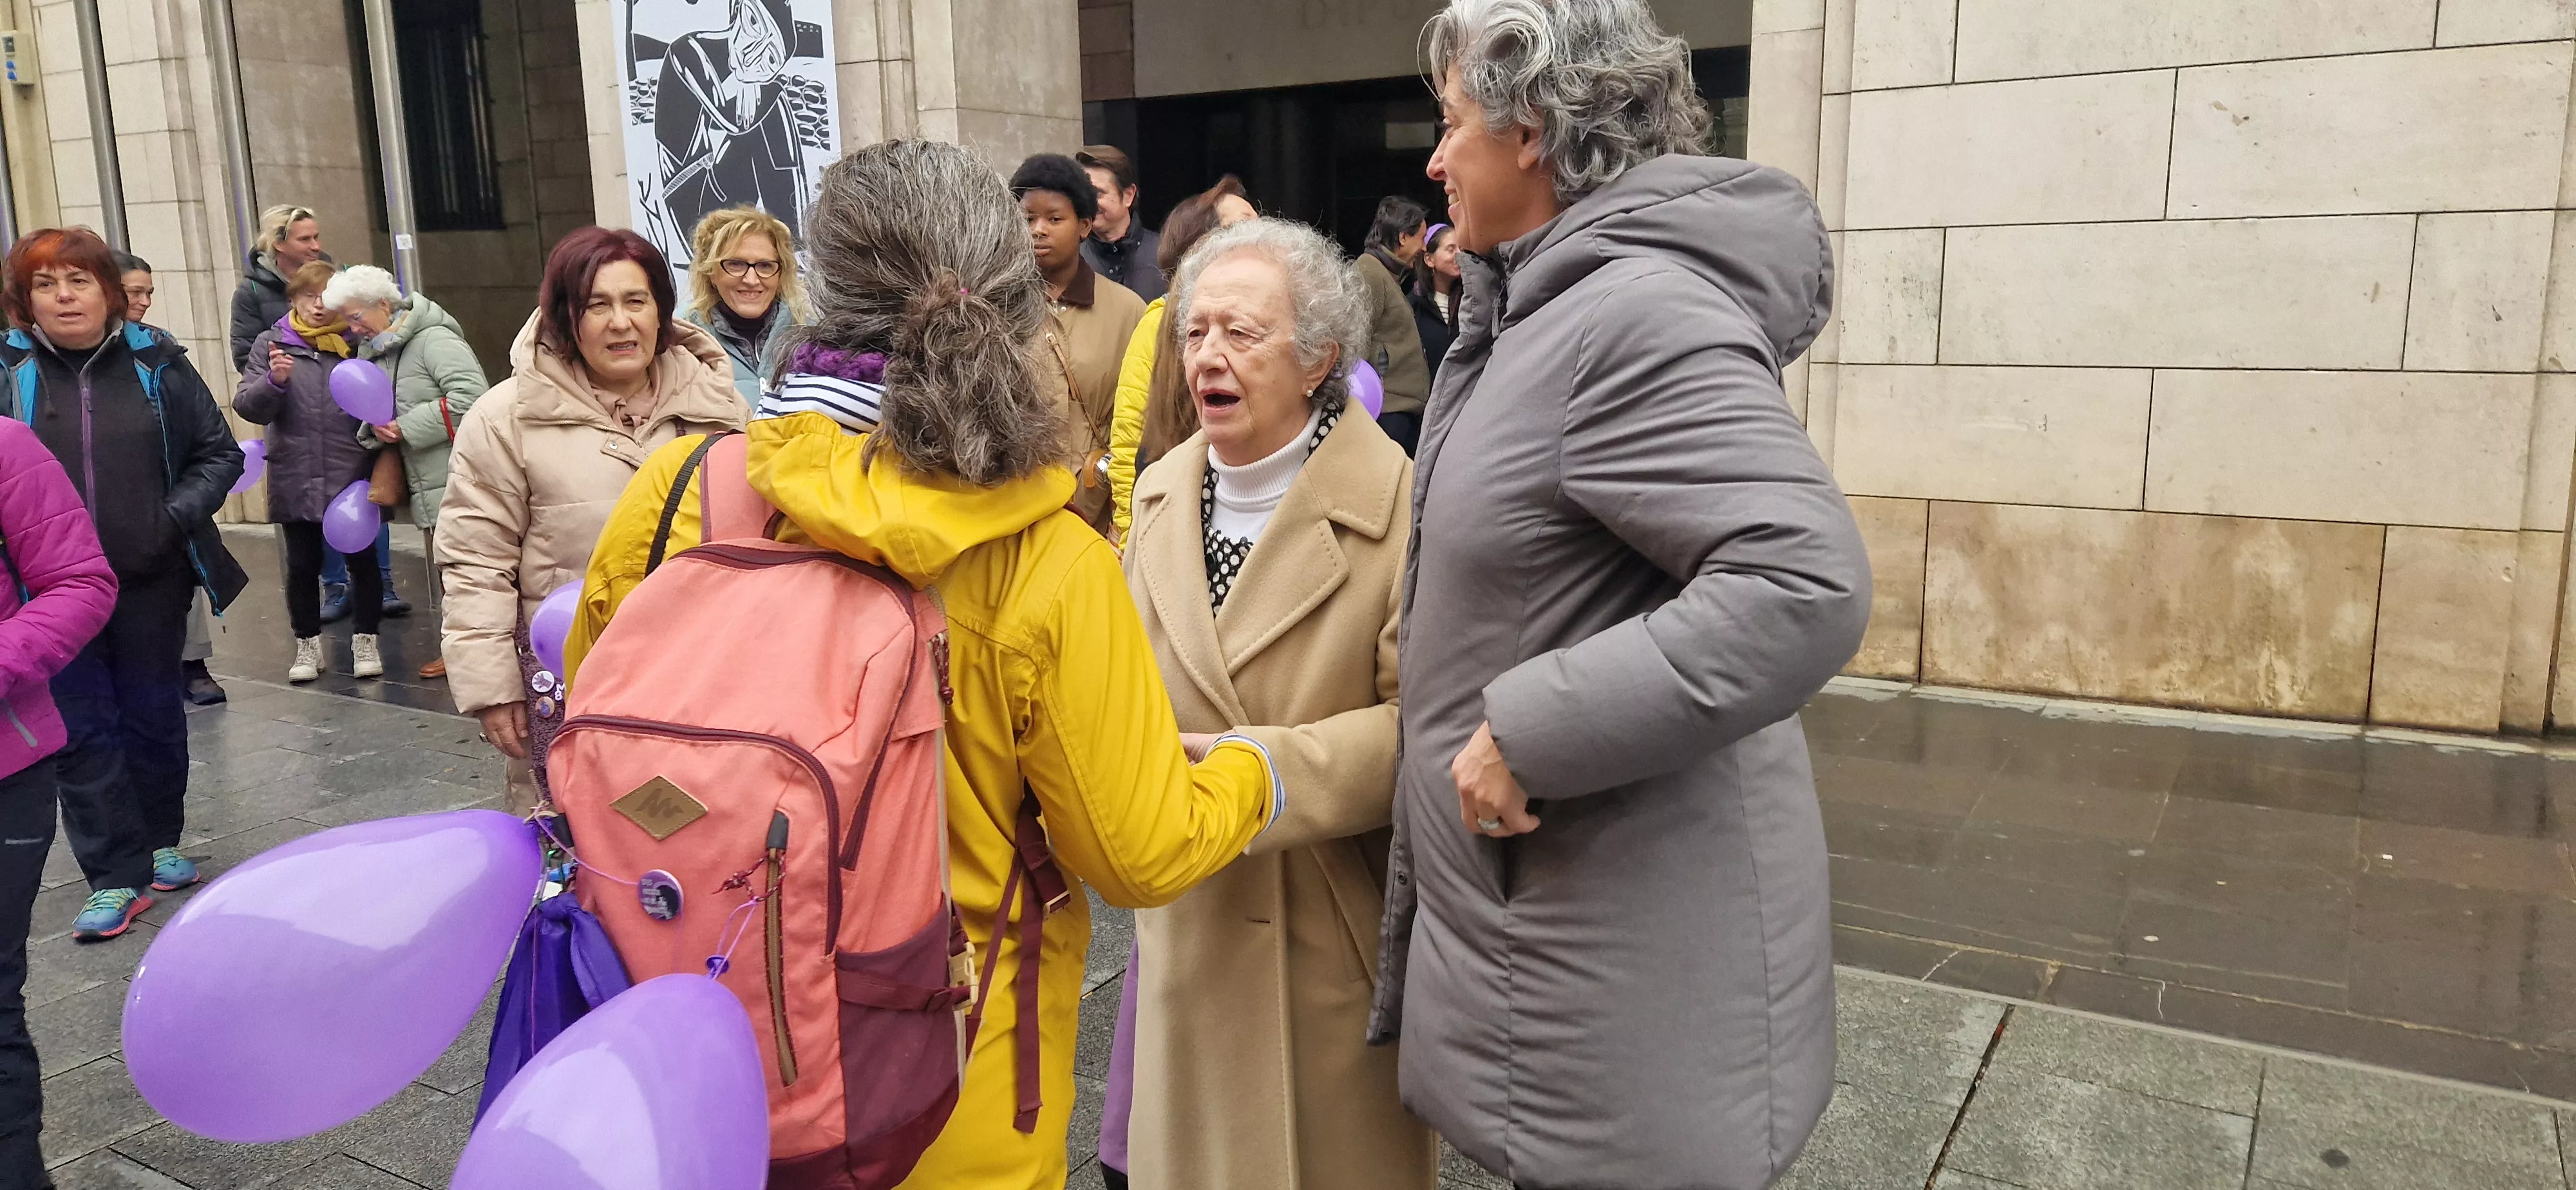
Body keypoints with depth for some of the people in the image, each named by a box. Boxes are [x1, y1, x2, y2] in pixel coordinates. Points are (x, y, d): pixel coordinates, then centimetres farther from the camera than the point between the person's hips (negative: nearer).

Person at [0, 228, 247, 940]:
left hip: (151, 581, 1)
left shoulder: (155, 364, 2)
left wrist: (178, 516, -7)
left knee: (153, 715, 13)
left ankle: (158, 843, 31)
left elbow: (218, 451, 6)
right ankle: (117, 878, 7)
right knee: (82, 731, 1)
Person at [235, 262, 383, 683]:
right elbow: (248, 407, -2)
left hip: (354, 477, -1)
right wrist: (274, 381, -20)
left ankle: (366, 640, 21)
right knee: (302, 565, 10)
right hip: (296, 479, 1)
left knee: (362, 559, 8)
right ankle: (307, 643, 24)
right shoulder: (271, 344, 2)